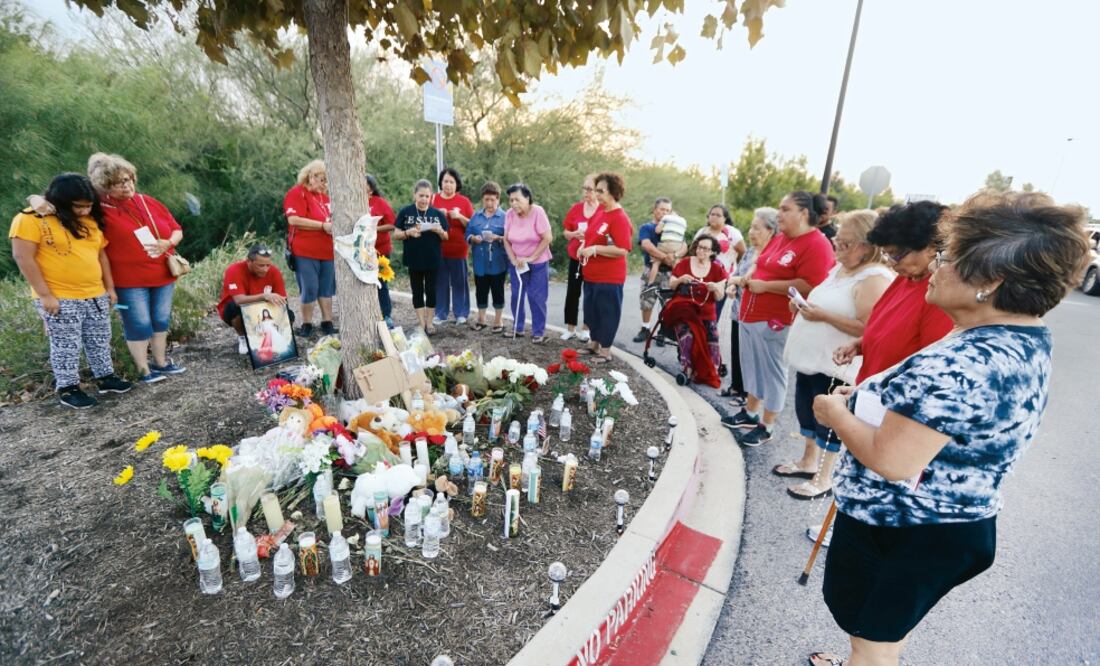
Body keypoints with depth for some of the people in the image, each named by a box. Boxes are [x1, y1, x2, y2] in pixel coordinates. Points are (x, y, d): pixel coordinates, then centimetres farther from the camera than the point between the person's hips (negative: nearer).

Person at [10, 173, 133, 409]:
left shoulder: (91, 221, 9)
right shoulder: (31, 220, -11)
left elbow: (101, 254, 15)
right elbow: (23, 258, -14)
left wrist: (110, 287, 12)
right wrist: (45, 294, -16)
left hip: (96, 296, 6)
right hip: (59, 299, -6)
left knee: (100, 341, 14)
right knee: (66, 346, 2)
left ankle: (105, 377, 28)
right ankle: (67, 389, 15)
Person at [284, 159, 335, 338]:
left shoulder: (324, 195, 18)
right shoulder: (297, 193, -5)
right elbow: (294, 220, -17)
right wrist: (323, 225, -18)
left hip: (327, 251, 7)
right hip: (305, 251, -7)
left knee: (327, 288, 8)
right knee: (309, 289, -4)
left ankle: (327, 323, 16)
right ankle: (306, 325, 9)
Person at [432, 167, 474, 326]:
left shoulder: (464, 201, 2)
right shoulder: (433, 199, 6)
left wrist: (459, 216, -15)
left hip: (458, 249, -1)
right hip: (438, 248, 1)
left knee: (459, 281, 4)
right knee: (440, 281, 5)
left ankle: (461, 314, 14)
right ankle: (441, 314, 16)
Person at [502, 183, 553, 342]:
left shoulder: (537, 212, -17)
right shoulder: (509, 214, -6)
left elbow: (548, 238, -18)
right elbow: (506, 240, 1)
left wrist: (531, 258, -18)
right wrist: (513, 259, -11)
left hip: (538, 263, -4)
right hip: (516, 263, 4)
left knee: (536, 298, -2)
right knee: (516, 296, 9)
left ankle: (538, 332, 11)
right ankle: (517, 328, 24)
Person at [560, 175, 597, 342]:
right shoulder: (576, 208, 3)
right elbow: (565, 232, 9)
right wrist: (575, 234, -11)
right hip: (575, 257, 3)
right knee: (572, 293, 5)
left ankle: (586, 328, 21)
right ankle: (570, 329, 16)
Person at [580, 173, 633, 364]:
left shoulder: (620, 218, -18)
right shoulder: (600, 210, 7)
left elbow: (622, 250, -25)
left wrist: (595, 249, -24)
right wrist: (585, 247, 8)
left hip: (609, 277, -9)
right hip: (592, 274, 9)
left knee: (607, 312, 3)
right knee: (591, 310, 18)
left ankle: (605, 351, 16)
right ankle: (594, 343, 35)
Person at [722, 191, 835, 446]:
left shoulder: (817, 244, -14)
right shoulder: (779, 238, 13)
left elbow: (808, 287, -25)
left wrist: (765, 286, -19)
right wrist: (750, 276, 2)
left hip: (775, 321, -9)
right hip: (750, 315, 9)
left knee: (772, 372, 3)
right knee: (753, 367, 18)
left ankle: (766, 426, 17)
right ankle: (750, 413, 34)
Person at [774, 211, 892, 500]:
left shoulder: (874, 279, -18)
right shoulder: (839, 269, 11)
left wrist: (823, 316, -25)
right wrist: (804, 306, 3)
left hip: (835, 365, -9)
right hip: (811, 357, 9)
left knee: (828, 420, 3)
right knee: (806, 412, 19)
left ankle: (824, 479, 18)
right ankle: (808, 462, 36)